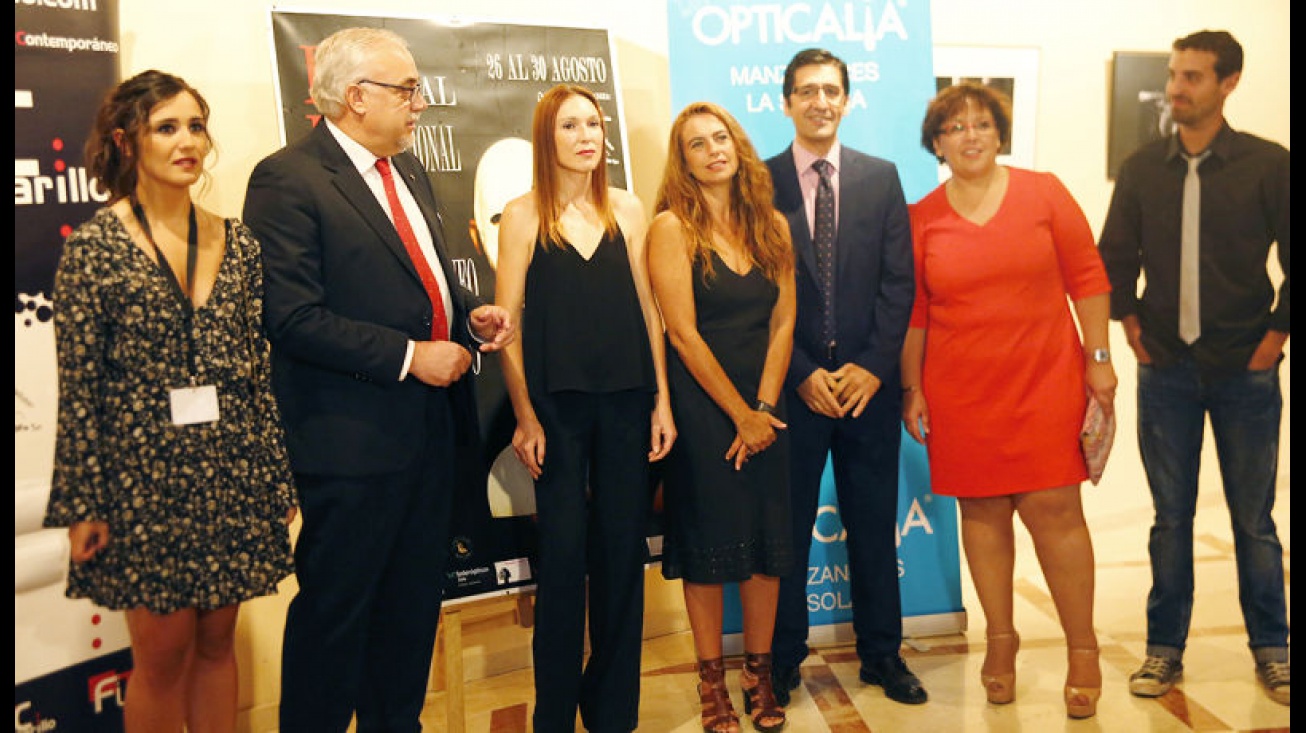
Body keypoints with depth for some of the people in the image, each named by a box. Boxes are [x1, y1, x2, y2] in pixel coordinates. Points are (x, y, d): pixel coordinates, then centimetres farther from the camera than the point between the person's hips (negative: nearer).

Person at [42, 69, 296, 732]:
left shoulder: (237, 242, 4)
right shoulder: (93, 247, -7)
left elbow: (259, 369, 6)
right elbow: (78, 388, -7)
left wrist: (279, 477, 6)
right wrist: (82, 504, -8)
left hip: (232, 472, 4)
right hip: (142, 472, -3)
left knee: (217, 643, 14)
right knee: (162, 654, 7)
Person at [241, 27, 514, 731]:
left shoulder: (408, 170, 14)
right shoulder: (287, 179, -12)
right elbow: (293, 318, -19)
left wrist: (471, 315, 3)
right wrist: (408, 356, -19)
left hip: (430, 424, 8)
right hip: (353, 435, -8)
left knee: (413, 602, 19)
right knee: (335, 607, 6)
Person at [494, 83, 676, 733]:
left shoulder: (626, 209, 8)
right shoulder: (523, 215, 1)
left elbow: (647, 306, 7)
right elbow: (507, 321, -1)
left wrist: (662, 399, 3)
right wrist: (524, 416, -6)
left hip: (626, 400, 3)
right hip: (557, 404, -2)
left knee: (623, 548, 7)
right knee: (563, 550, 2)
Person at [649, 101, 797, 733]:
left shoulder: (771, 225, 7)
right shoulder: (672, 227, -7)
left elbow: (783, 321, 3)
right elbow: (683, 332, -12)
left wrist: (765, 406, -7)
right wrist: (740, 414, -11)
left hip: (763, 402, 4)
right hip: (700, 402, -4)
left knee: (767, 537, 8)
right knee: (709, 539, 4)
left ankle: (759, 674, 23)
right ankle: (712, 682, 19)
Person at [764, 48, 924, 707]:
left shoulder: (881, 177, 8)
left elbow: (898, 280, 3)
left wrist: (873, 366, -7)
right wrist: (802, 374, -9)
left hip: (868, 381, 2)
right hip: (793, 383, -2)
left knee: (875, 524, 10)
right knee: (787, 527, 6)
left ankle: (881, 654, 25)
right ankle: (782, 659, 21)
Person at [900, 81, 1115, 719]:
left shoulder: (1043, 192, 3)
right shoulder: (921, 218, 3)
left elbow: (1087, 277, 4)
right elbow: (912, 311, 5)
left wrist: (1098, 358, -1)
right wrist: (912, 390, 4)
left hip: (1045, 379, -1)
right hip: (959, 390, 1)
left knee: (1054, 508, -2)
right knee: (981, 510, 8)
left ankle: (1083, 649, 15)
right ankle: (1000, 637, 25)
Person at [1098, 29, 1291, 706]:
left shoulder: (1268, 165, -3)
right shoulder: (1142, 168, 4)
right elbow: (1114, 258, 10)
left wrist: (1276, 333, -4)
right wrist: (1132, 327, 2)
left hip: (1245, 371, -1)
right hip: (1166, 370, 2)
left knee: (1253, 518, 7)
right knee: (1170, 516, 8)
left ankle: (1270, 648, 24)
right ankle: (1165, 648, 19)